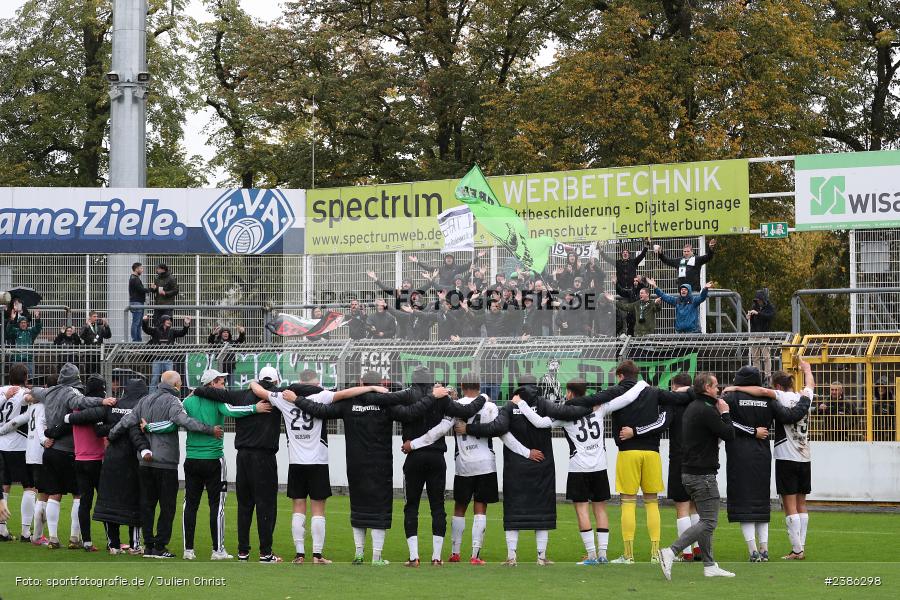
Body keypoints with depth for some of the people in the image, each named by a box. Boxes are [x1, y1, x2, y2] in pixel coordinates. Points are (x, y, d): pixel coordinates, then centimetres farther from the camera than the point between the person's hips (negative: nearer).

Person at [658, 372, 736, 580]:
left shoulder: (692, 407, 15)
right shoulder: (706, 410, -16)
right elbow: (729, 434, -14)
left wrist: (720, 413, 17)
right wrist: (725, 413, 0)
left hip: (689, 472, 10)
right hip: (702, 474, -10)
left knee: (706, 520, 14)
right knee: (709, 522, -10)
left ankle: (709, 565, 14)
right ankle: (671, 552, -18)